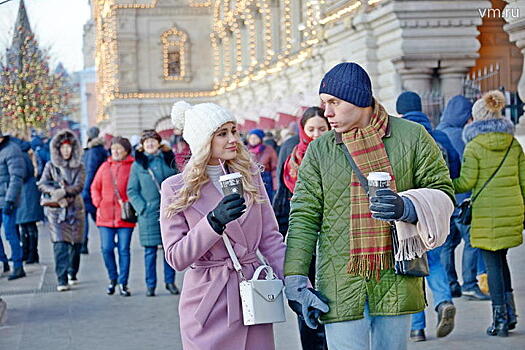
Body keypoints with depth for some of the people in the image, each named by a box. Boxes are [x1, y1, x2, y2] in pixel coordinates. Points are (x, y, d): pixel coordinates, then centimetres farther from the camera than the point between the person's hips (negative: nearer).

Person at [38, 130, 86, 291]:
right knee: (60, 244, -12)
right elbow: (42, 184, -1)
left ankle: (72, 274, 27)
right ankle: (62, 279, -15)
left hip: (75, 208, 1)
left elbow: (79, 186, -7)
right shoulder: (50, 166, 8)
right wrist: (56, 192, -17)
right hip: (56, 210, -1)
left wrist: (64, 191, -23)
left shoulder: (79, 167, 6)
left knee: (76, 244, 6)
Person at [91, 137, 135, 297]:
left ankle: (123, 283, 8)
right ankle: (113, 279, 21)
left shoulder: (133, 166, 0)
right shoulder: (105, 167, 12)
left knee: (124, 250, 0)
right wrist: (98, 204, 4)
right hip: (106, 216, 3)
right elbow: (95, 187, 17)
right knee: (106, 249, 2)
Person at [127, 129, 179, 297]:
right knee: (150, 250, 0)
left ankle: (170, 281, 15)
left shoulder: (168, 159, 9)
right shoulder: (137, 165, 4)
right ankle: (150, 285, 7)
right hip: (149, 213, -2)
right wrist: (142, 207, -7)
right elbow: (132, 191, 4)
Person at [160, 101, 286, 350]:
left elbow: (270, 238, 8)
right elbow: (176, 258, -8)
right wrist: (214, 222, -21)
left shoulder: (250, 174, 7)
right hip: (207, 301, -3)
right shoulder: (175, 188, -3)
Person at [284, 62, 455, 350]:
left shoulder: (411, 137, 4)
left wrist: (406, 208, -15)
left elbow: (442, 193, 6)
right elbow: (304, 217, 3)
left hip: (395, 282, 0)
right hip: (340, 286, 0)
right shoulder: (319, 151, 7)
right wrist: (296, 281, -5)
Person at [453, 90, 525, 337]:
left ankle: (500, 319, 3)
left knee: (492, 263, 1)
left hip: (487, 212, -5)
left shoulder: (474, 147, -7)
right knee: (500, 259, 20)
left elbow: (466, 183, -11)